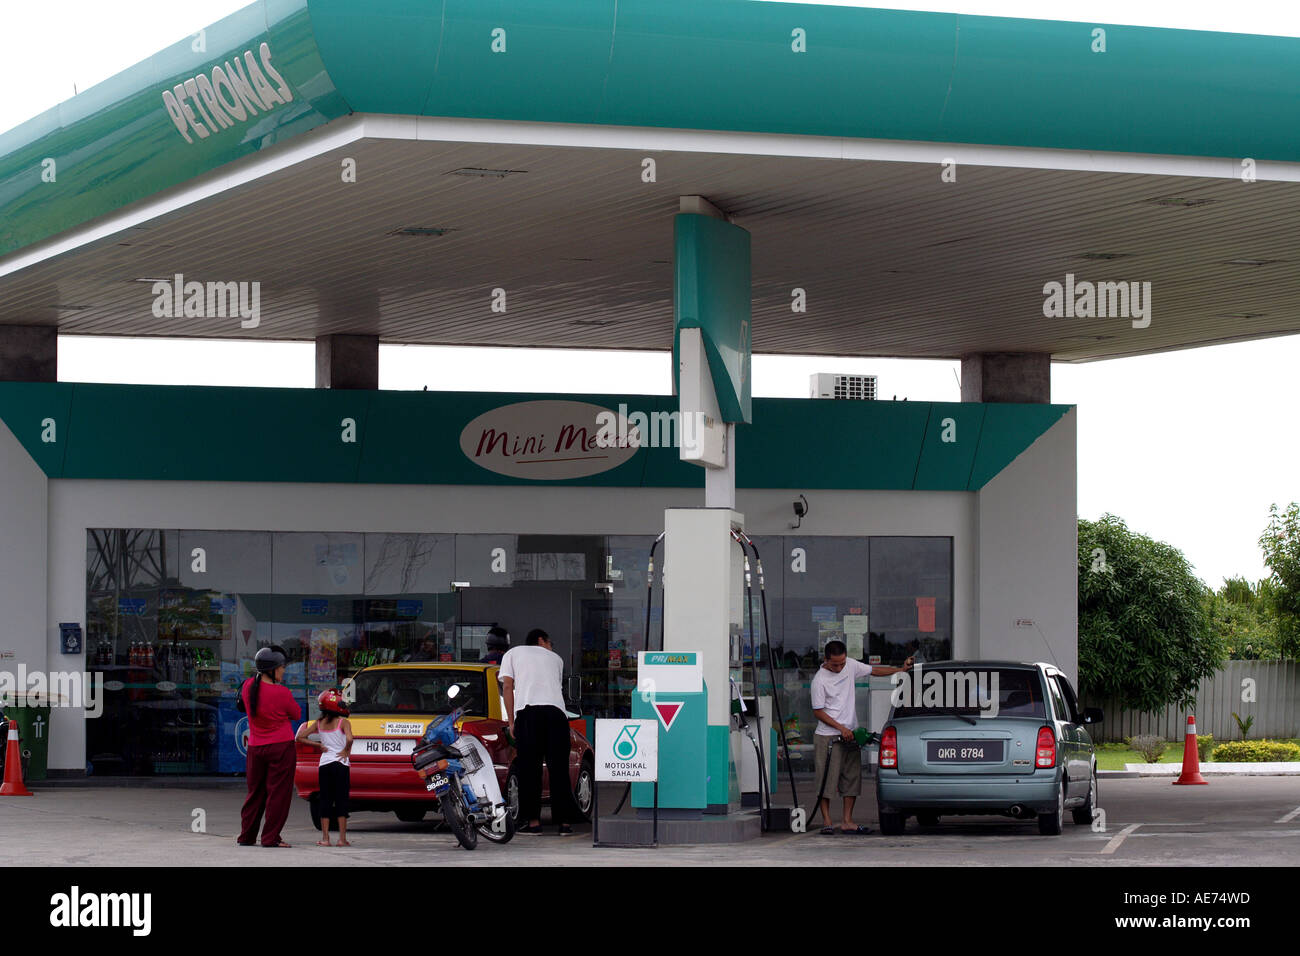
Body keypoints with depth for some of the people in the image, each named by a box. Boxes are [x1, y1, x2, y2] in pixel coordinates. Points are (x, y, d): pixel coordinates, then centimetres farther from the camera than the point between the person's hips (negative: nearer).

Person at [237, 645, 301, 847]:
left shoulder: (248, 686, -1)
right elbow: (296, 715, -2)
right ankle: (271, 837, -2)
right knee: (278, 793, 0)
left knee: (255, 793, 15)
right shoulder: (282, 693, -17)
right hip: (281, 747, -6)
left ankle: (247, 836, 19)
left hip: (255, 747, 6)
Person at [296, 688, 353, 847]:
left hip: (324, 765, 3)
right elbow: (349, 739, -24)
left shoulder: (319, 722, 6)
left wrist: (318, 745, 9)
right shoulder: (343, 722, -7)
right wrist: (346, 751, -6)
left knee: (325, 800, 8)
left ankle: (325, 838, 4)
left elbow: (300, 738, 6)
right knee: (341, 801, 2)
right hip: (340, 764, -3)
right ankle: (342, 838, -1)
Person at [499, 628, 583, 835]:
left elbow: (508, 687, 12)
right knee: (559, 769, 5)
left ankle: (533, 821, -3)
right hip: (556, 711, 2)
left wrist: (511, 721, 10)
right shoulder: (556, 658, 29)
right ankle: (564, 821, 3)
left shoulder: (512, 654, 22)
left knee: (529, 769, 1)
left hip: (527, 710, -2)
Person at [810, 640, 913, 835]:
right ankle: (826, 821, 1)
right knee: (827, 779, -5)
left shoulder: (850, 666, 4)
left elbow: (874, 670, 17)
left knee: (852, 778, 4)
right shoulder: (819, 680, -13)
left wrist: (901, 670, 10)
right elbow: (818, 712, -11)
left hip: (850, 733, 6)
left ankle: (847, 822, 7)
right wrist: (841, 728, -16)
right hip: (828, 736, -6)